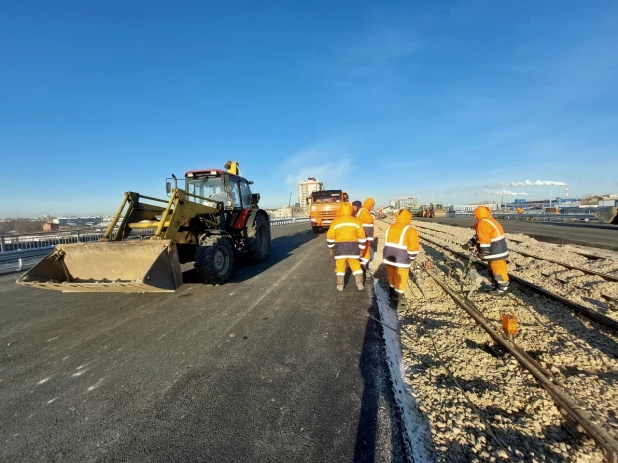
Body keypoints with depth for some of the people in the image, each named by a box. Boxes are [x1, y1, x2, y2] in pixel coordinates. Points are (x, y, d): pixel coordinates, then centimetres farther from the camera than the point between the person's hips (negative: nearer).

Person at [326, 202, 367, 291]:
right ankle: (360, 283, 8)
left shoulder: (336, 221, -1)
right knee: (356, 265, 11)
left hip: (340, 246, -1)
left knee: (340, 266, 9)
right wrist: (361, 248, 12)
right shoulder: (355, 220, 4)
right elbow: (362, 236, 4)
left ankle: (340, 285, 12)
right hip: (353, 246, 1)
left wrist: (331, 247, 13)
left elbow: (330, 236, 1)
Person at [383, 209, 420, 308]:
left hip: (389, 257, 7)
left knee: (392, 277, 22)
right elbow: (413, 248, -16)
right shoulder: (410, 230, -15)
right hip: (401, 260, -7)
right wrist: (410, 259, -1)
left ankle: (393, 296, 38)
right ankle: (397, 300, 18)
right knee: (400, 280, 8)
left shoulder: (390, 227, 6)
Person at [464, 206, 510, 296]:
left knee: (499, 270, 0)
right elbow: (478, 236, 20)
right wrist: (470, 243, 16)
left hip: (496, 252, -11)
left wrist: (483, 252, -22)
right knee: (492, 269, 21)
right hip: (498, 250, 11)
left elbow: (484, 239, -25)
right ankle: (496, 286, 32)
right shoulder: (489, 221, 15)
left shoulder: (483, 224, -20)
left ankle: (503, 289, 10)